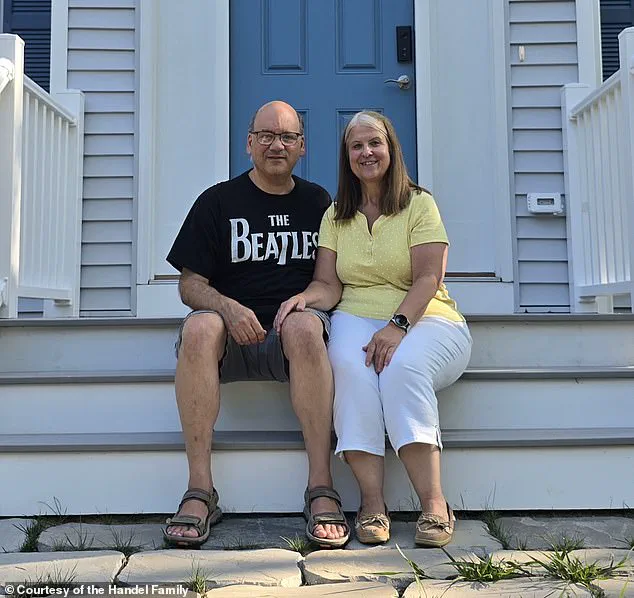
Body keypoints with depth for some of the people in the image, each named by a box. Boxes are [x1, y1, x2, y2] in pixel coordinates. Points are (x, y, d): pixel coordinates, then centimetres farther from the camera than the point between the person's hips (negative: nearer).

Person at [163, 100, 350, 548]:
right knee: (199, 328, -33)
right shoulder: (218, 201, 11)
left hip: (296, 331, 0)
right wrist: (228, 307, -17)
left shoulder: (318, 203, 17)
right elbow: (190, 284, 4)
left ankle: (322, 490, -33)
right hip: (234, 337, 0)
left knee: (305, 327, -35)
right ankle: (200, 492, -29)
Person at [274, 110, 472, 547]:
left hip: (424, 320, -2)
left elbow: (428, 278, -7)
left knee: (402, 365, -35)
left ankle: (434, 504, -30)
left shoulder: (420, 204, 6)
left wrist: (397, 326, -24)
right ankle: (372, 502, -31)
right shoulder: (336, 215, 17)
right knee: (349, 363, -32)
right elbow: (329, 285, 7)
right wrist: (306, 297, -17)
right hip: (358, 318, 2)